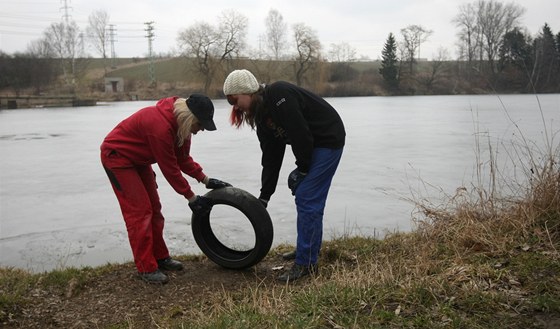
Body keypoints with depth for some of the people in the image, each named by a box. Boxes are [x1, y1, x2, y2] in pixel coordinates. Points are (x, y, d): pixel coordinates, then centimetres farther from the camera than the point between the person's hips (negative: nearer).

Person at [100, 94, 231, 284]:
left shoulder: (180, 123, -8)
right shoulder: (161, 126, -36)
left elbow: (183, 159, 1)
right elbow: (169, 168, -29)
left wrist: (206, 180, -8)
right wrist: (191, 198, -21)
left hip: (138, 159, 9)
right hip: (117, 156, -9)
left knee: (153, 208, 11)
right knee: (139, 211, -10)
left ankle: (160, 257, 22)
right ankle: (146, 268, -3)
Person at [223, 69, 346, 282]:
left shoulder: (278, 95, -21)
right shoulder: (262, 116, 8)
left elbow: (301, 133, -25)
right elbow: (271, 158, 10)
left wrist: (302, 169, -13)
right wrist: (264, 196, 9)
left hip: (328, 140, -10)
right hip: (314, 145, 10)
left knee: (307, 200, -10)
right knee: (305, 198, 14)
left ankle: (306, 263, -3)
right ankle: (309, 249, 29)